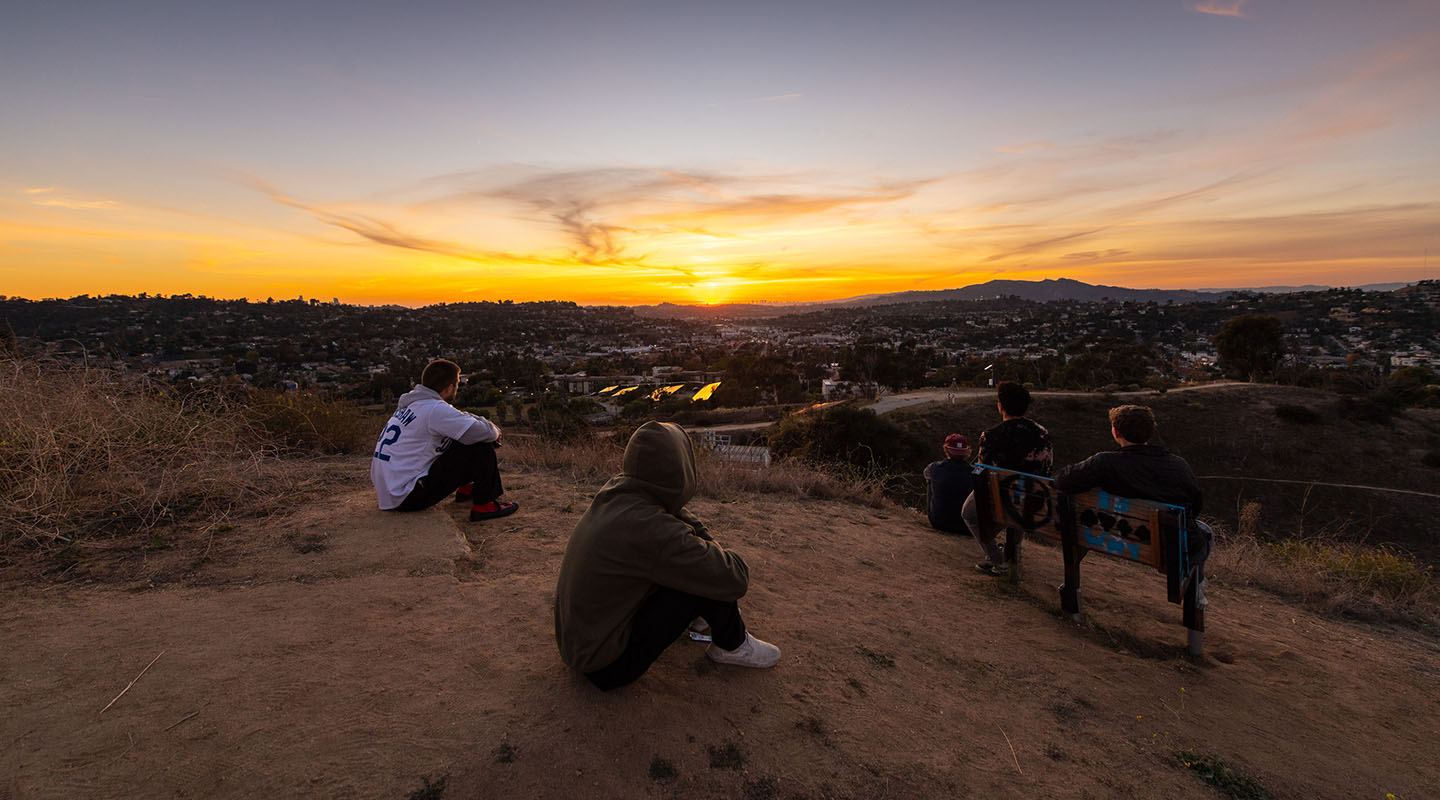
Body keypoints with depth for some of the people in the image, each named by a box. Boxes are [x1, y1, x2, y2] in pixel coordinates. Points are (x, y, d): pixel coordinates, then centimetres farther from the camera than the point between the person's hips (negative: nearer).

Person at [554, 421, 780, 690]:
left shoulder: (614, 491, -8)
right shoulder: (650, 529, -33)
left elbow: (672, 511, 14)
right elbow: (734, 579, -24)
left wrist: (706, 540, 2)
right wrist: (714, 551, -3)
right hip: (608, 665, -8)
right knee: (707, 577, -14)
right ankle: (731, 645, 13)